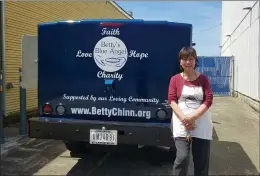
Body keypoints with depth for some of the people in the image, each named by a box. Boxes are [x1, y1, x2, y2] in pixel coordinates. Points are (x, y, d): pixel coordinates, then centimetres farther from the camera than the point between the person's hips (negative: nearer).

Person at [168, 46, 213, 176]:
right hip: (181, 123, -1)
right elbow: (172, 100, -2)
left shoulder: (203, 79, 6)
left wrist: (192, 117, -14)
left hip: (201, 123, 1)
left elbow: (208, 100, -2)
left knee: (202, 161, 4)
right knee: (182, 158, -12)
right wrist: (184, 119, -16)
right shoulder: (175, 79, 6)